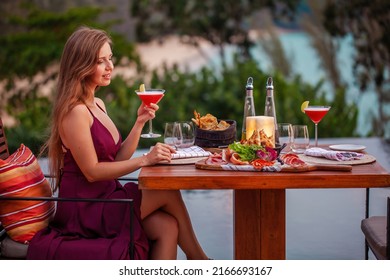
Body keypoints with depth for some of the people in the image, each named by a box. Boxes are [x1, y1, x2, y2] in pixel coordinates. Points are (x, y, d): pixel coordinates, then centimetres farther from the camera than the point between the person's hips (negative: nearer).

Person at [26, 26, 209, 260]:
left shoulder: (98, 105, 13)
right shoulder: (75, 111, -14)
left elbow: (118, 159, 10)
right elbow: (92, 172, -16)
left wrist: (140, 122, -2)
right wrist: (145, 160, -20)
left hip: (105, 198, 8)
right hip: (84, 208, -8)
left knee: (167, 227, -16)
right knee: (168, 192, -13)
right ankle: (198, 258, 8)